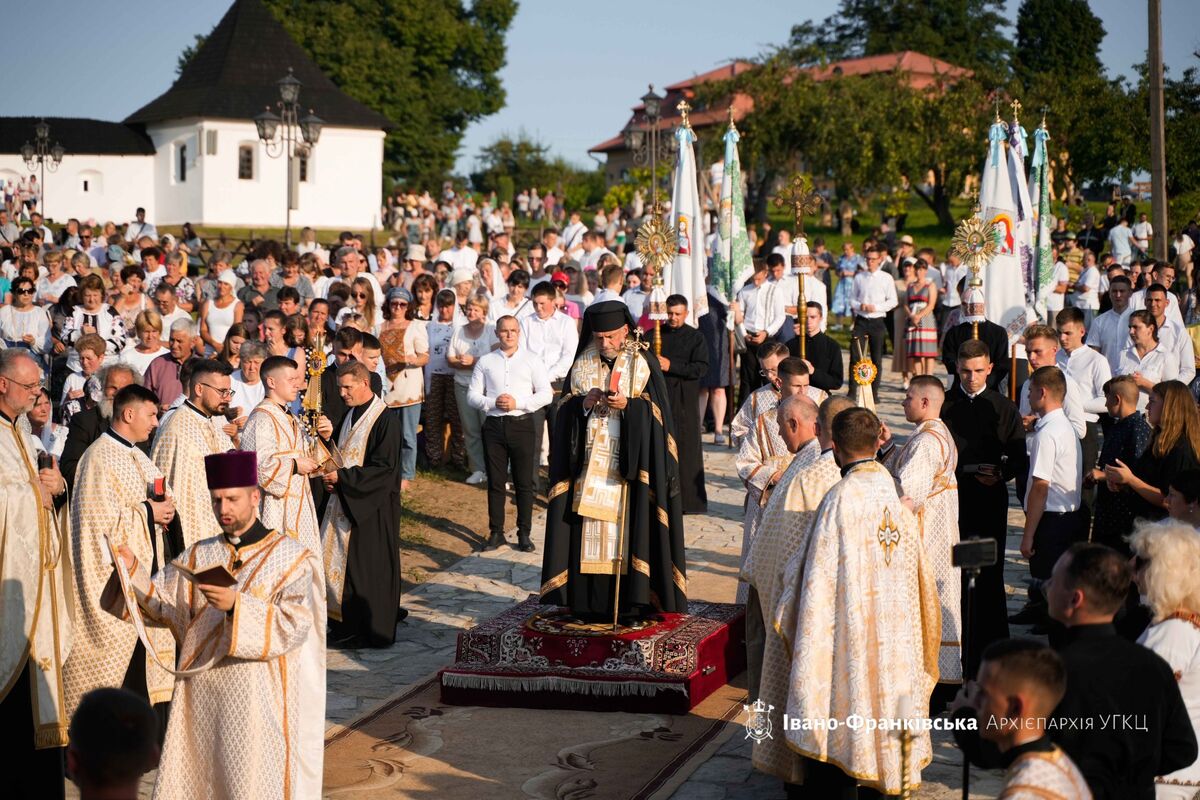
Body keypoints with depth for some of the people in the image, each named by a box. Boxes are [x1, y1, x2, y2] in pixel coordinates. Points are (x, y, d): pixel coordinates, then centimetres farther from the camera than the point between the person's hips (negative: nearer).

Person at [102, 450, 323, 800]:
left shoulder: (290, 557, -2)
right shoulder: (199, 555, 13)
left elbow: (294, 626, -15)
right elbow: (159, 603, 7)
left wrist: (237, 605, -26)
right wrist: (132, 569, -10)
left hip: (257, 701, -4)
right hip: (201, 695, 4)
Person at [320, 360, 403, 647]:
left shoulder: (385, 420, -16)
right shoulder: (350, 416, 10)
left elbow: (384, 468, -20)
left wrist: (341, 477, -19)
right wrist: (331, 477, 0)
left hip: (372, 506, -8)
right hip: (345, 501, 8)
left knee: (368, 566, 0)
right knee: (340, 559, 10)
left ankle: (374, 631, 11)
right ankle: (347, 621, 22)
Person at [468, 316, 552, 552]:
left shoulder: (532, 360, 4)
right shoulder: (485, 362, 8)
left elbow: (545, 393, -2)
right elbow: (472, 395, 6)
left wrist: (518, 403, -14)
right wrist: (493, 403, -12)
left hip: (522, 424, -1)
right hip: (494, 425, 1)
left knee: (524, 483, 2)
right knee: (495, 482, 6)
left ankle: (524, 534, 11)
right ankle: (496, 532, 14)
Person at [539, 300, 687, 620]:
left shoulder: (643, 363, 0)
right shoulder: (582, 363, 9)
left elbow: (656, 411, -2)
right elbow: (566, 409, 10)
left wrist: (628, 405, -17)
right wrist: (583, 403, -10)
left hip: (629, 463, -3)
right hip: (589, 461, 3)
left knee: (629, 527, -5)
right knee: (591, 532, 0)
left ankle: (631, 601, 0)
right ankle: (592, 603, 5)